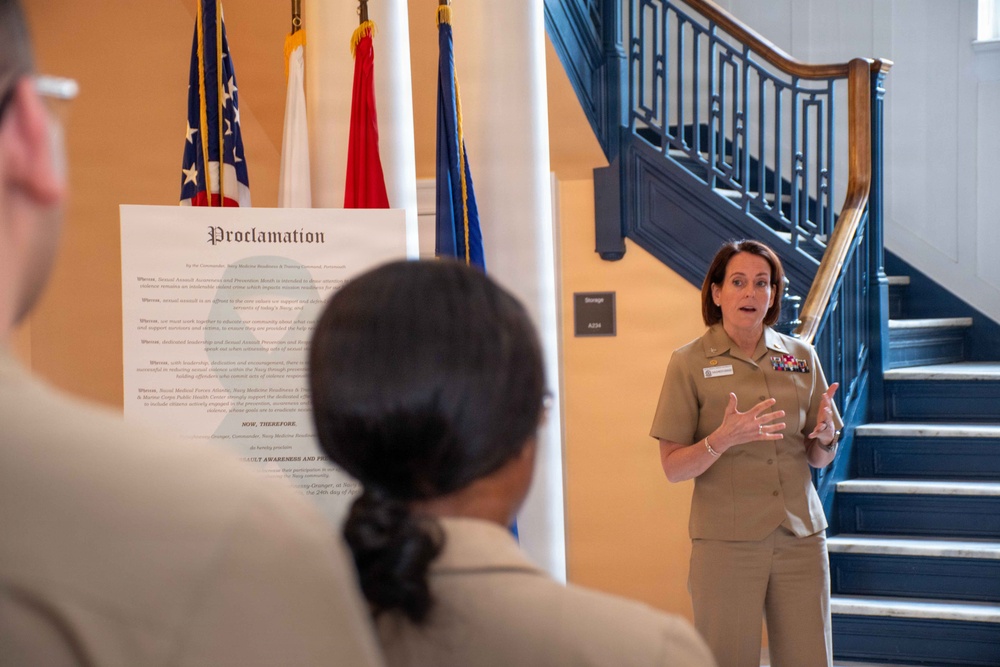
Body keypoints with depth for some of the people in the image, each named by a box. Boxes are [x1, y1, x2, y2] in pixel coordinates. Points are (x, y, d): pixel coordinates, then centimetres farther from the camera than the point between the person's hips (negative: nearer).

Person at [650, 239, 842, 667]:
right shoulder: (690, 363, -1)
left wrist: (825, 437, -8)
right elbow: (673, 468, -5)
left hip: (800, 536, 3)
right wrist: (723, 439, -22)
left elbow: (819, 459, 14)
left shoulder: (802, 357, 9)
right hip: (726, 540, -3)